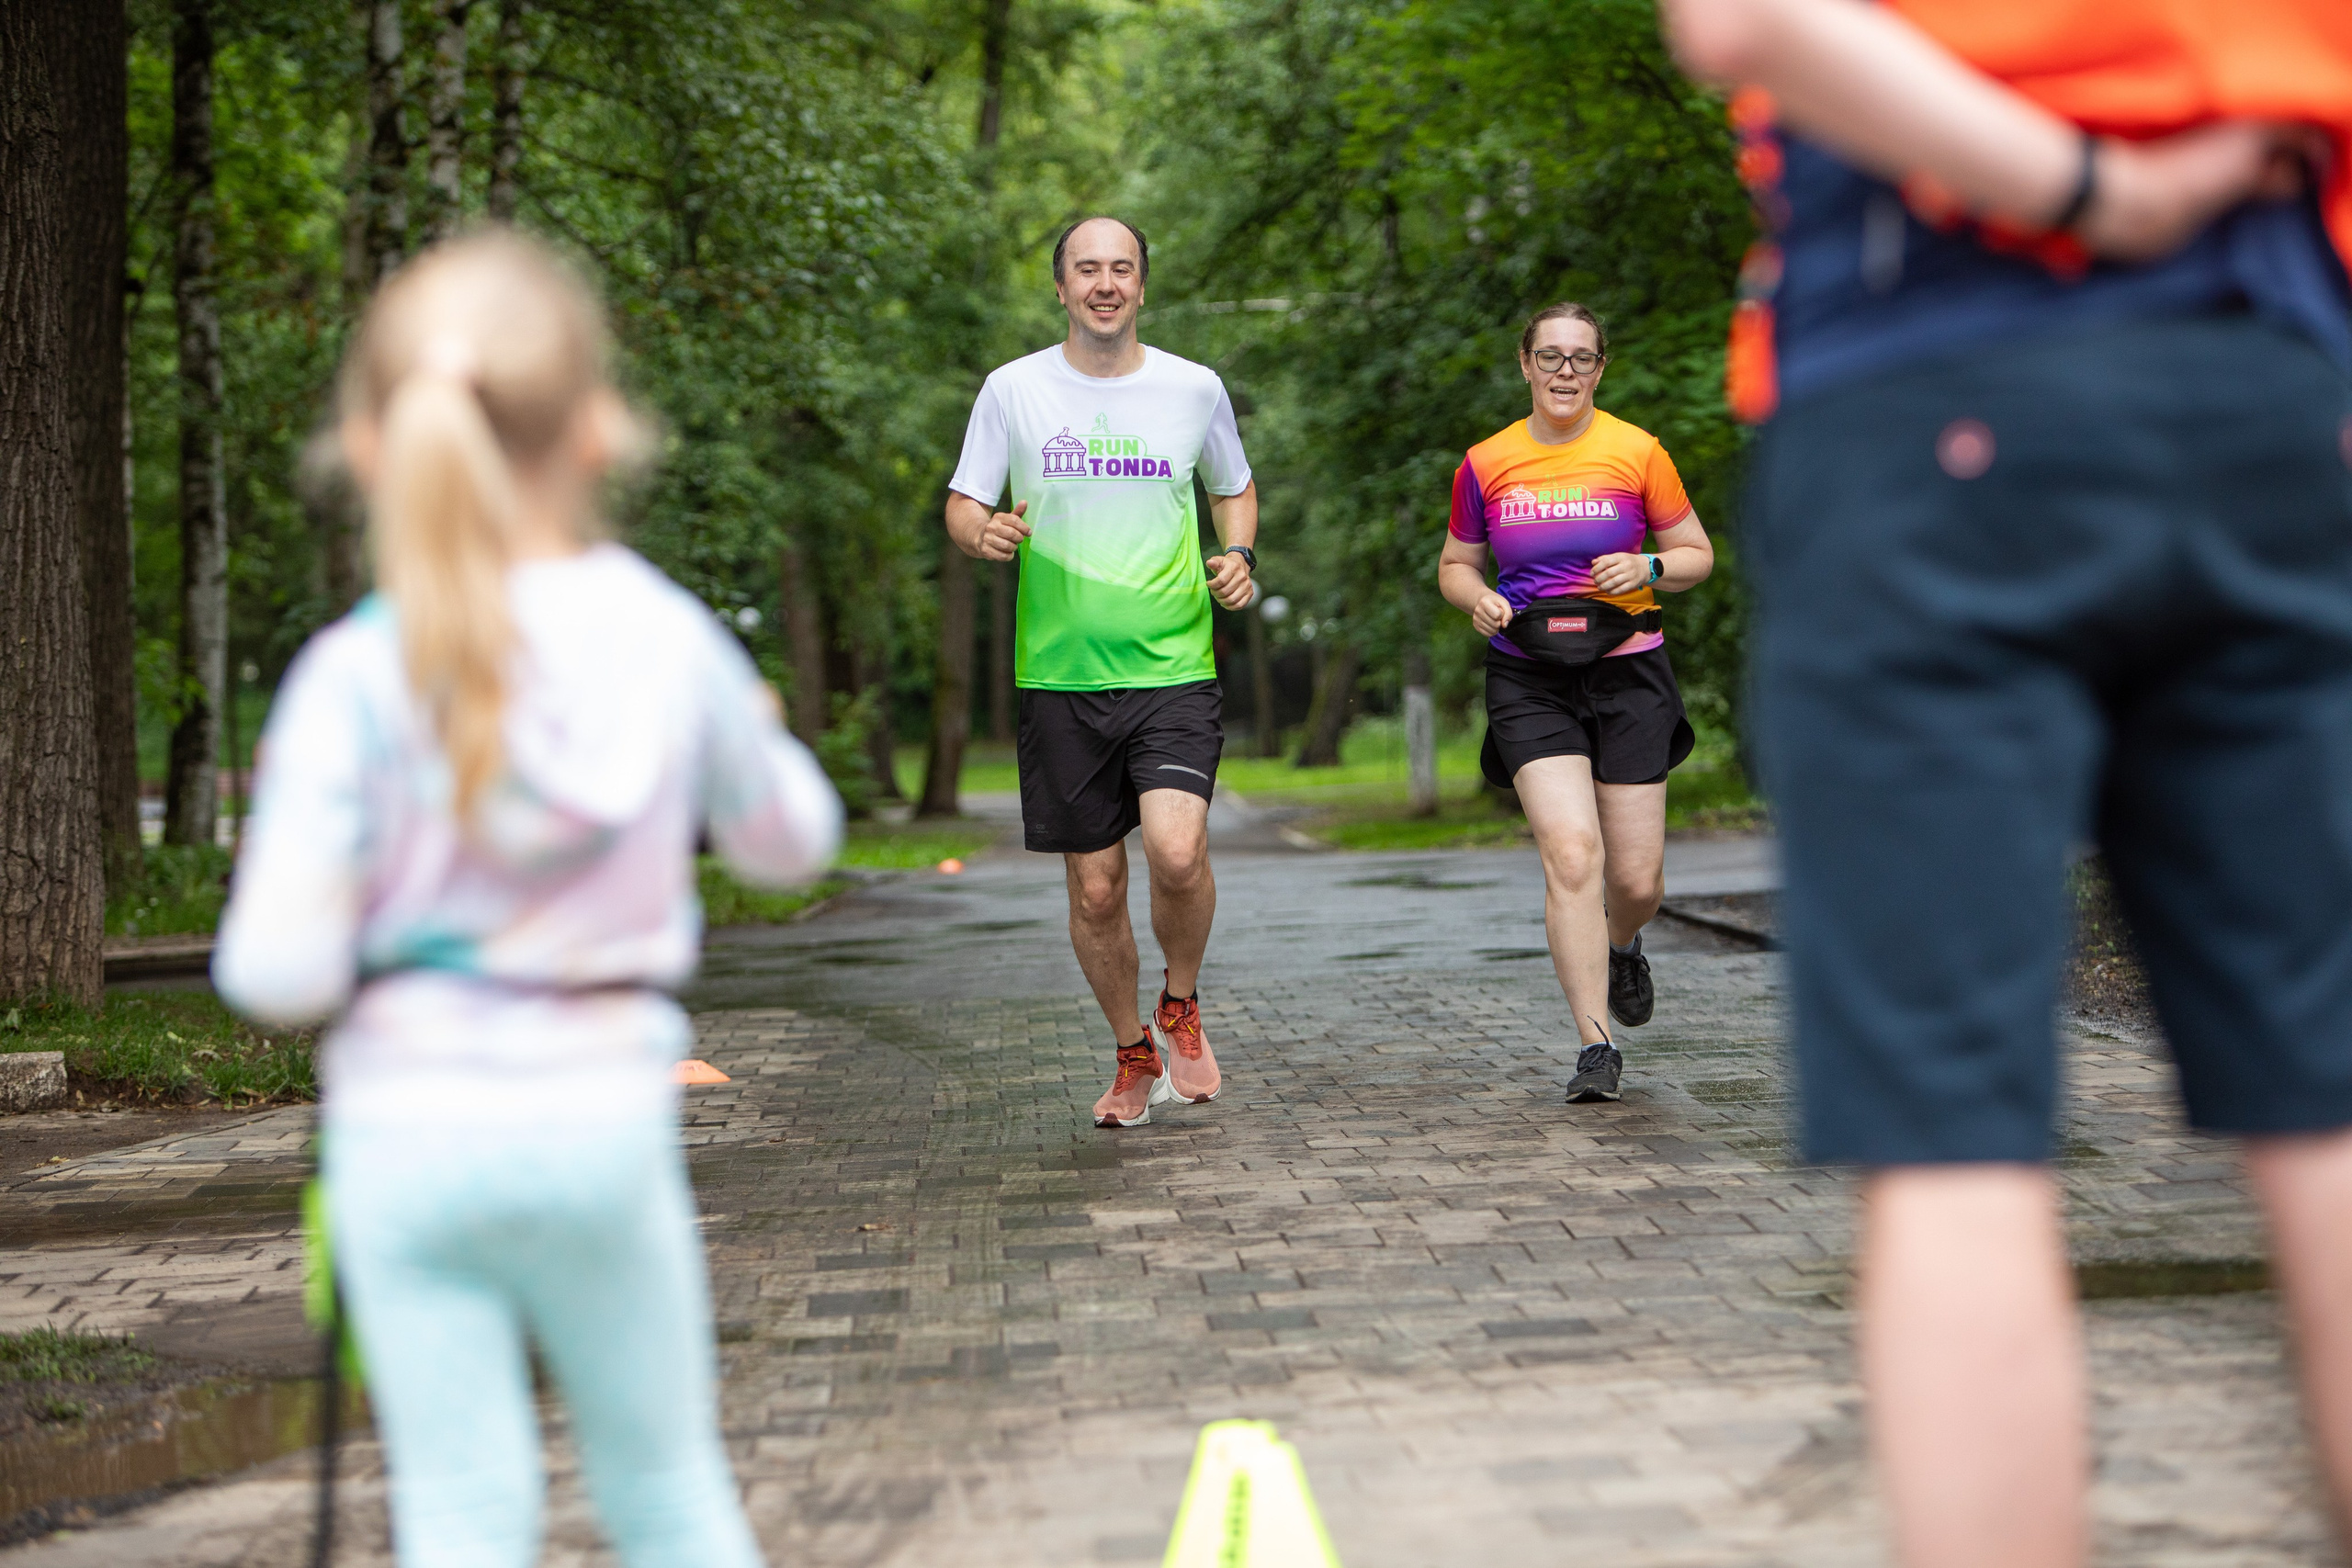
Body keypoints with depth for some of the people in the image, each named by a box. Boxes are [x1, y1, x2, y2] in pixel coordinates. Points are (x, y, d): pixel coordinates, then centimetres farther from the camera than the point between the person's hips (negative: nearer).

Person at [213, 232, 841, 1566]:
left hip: (409, 1134, -1)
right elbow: (791, 840, 12)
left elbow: (279, 975, -13)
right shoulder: (668, 641, -6)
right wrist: (747, 727, 30)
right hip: (603, 1117, 1)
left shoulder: (355, 679, -12)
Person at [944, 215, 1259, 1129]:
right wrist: (982, 534, -16)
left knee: (1177, 852, -22)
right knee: (1095, 889, 4)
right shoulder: (1014, 390, 2)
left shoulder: (1194, 389, 5)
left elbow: (1234, 489, 21)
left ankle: (1181, 1005, 8)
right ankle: (1135, 1057, 28)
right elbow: (963, 506, 7)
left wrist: (1240, 556, 2)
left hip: (1174, 668, -1)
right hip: (1059, 676, 1)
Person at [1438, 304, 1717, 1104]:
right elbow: (1455, 564, 16)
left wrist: (1647, 569, -14)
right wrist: (1477, 599, -7)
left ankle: (1620, 949, 39)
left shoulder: (1636, 452, 0)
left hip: (1627, 674, 0)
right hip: (1527, 678, 0)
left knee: (1635, 878, 1)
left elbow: (1696, 555, 7)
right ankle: (1594, 1047, -12)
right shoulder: (1485, 464, 4)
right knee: (1570, 852, -18)